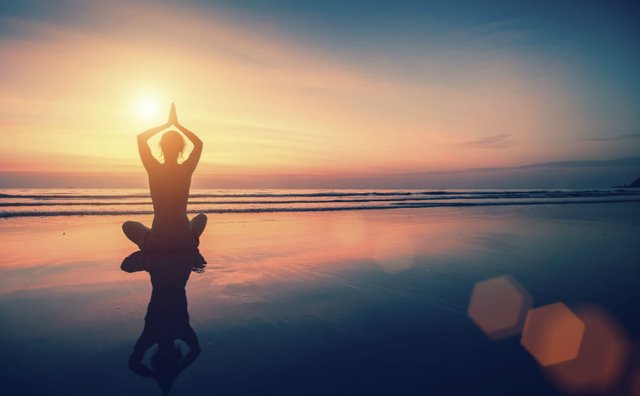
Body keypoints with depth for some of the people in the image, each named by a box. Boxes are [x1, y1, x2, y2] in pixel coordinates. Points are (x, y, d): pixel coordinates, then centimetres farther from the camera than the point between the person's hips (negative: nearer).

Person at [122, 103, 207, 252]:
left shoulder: (154, 170, -10)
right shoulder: (186, 170, -8)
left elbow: (141, 138, 7)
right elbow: (199, 143, 12)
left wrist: (167, 124, 7)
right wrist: (177, 125, 10)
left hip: (156, 244, -1)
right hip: (186, 242, 1)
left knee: (128, 225, 31)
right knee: (202, 217, 35)